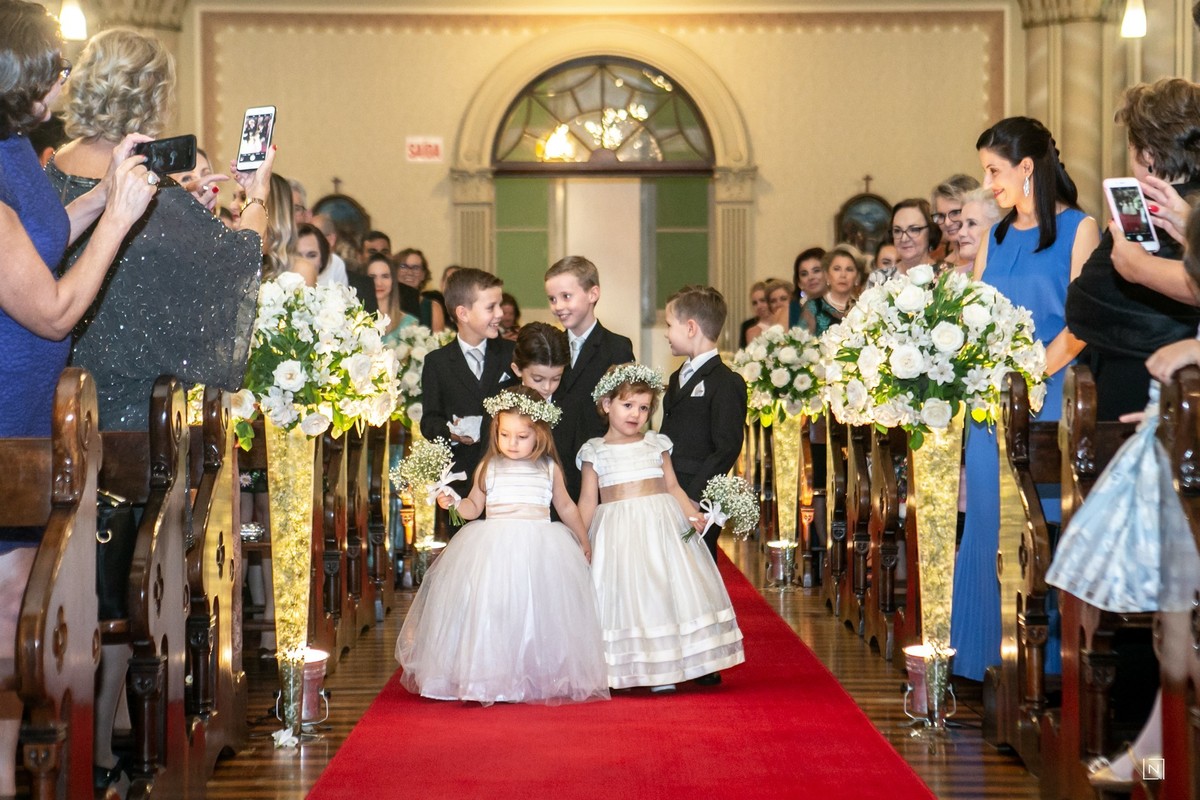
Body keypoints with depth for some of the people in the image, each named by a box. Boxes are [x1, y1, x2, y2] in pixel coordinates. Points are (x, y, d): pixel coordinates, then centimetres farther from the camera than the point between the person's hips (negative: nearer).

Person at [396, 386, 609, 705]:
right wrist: (453, 503, -8)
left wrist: (583, 540, 28)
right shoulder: (488, 468, 7)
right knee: (489, 612, -5)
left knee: (536, 612, -4)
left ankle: (537, 677, 4)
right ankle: (486, 676, 0)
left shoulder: (549, 469, 8)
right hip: (493, 546, 0)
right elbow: (473, 507, 12)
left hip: (539, 549, 0)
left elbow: (566, 507, 20)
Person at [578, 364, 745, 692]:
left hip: (663, 525, 2)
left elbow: (673, 486, 9)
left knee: (672, 588, -1)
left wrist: (692, 514, -6)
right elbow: (588, 500, 6)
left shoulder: (657, 444, 10)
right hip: (618, 532, -1)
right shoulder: (595, 451, 5)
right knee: (627, 593, -4)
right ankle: (630, 669, -1)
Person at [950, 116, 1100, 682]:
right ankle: (992, 658, 12)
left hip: (1051, 398, -6)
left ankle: (1049, 663, 3)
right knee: (989, 525, 5)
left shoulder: (1078, 230, -2)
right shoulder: (995, 238, 16)